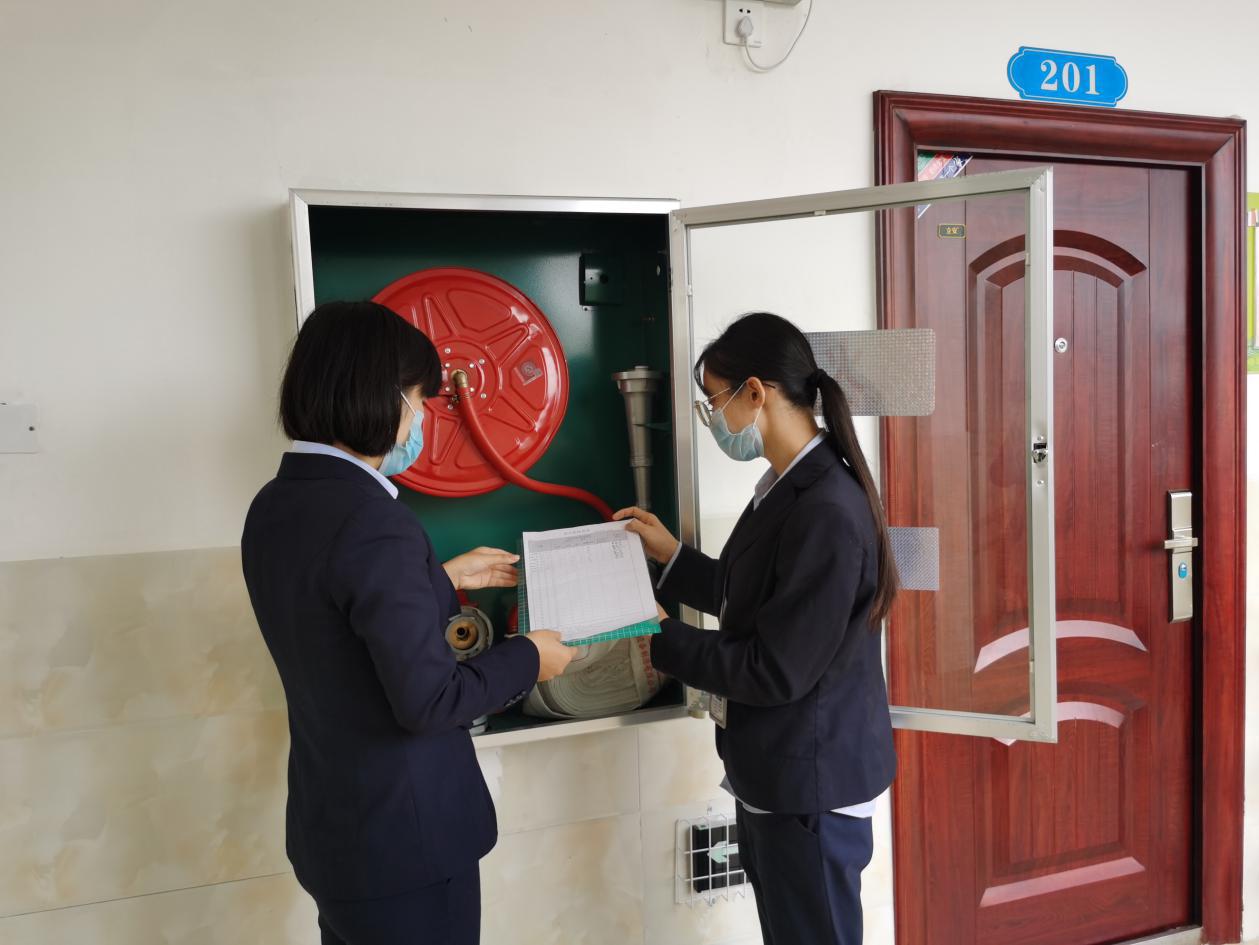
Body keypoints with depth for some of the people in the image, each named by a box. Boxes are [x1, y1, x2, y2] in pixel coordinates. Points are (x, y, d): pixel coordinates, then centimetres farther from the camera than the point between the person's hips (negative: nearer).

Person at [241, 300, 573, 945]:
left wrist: (445, 580, 18)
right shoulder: (373, 522, -26)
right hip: (405, 844, -8)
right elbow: (428, 700, -24)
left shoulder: (275, 508, 2)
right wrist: (528, 659, -9)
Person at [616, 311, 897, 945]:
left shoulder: (827, 511, -27)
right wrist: (671, 555, 12)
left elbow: (776, 672, -25)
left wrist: (662, 642, -15)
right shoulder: (789, 486, 4)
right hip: (778, 774, 9)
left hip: (811, 782, -9)